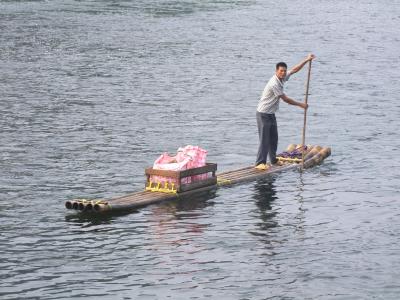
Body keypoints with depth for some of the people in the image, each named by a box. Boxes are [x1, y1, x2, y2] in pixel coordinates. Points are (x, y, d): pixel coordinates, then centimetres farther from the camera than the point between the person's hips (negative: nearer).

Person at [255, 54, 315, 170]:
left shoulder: (282, 78, 1)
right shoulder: (274, 84, -25)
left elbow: (294, 69, 13)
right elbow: (286, 99, -18)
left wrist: (307, 60, 7)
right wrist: (301, 104, -7)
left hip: (271, 114, 9)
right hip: (263, 114, -9)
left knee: (274, 138, 16)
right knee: (264, 139, -11)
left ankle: (273, 160, 28)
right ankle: (260, 163, -12)